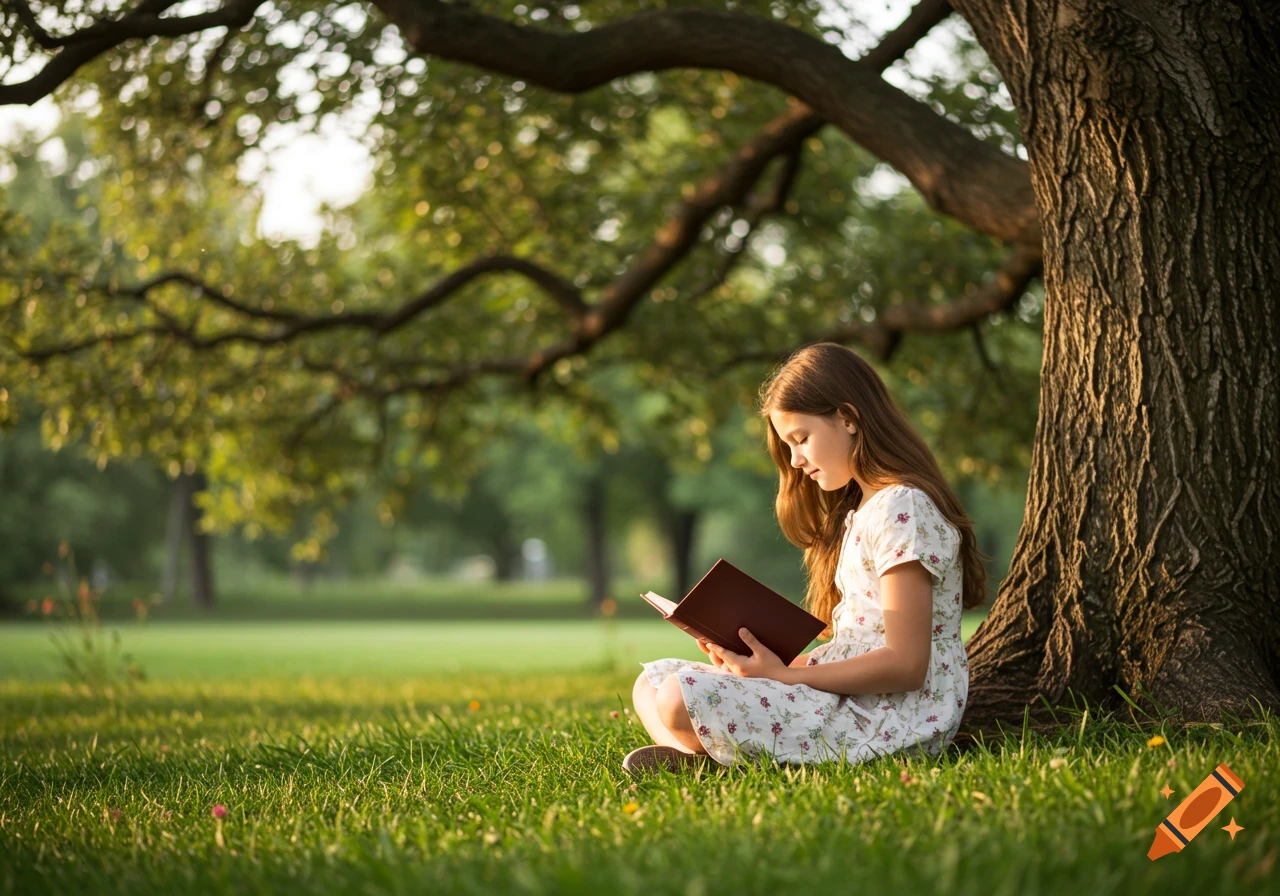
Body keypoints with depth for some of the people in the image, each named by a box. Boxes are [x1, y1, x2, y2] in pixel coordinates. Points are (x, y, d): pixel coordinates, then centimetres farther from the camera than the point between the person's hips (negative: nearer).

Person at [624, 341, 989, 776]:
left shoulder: (901, 509, -12)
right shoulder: (859, 511, 20)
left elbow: (905, 664, -19)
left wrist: (785, 676, -18)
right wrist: (780, 661, -1)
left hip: (891, 723, -11)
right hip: (848, 698, 11)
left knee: (682, 698, -28)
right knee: (653, 678, 8)